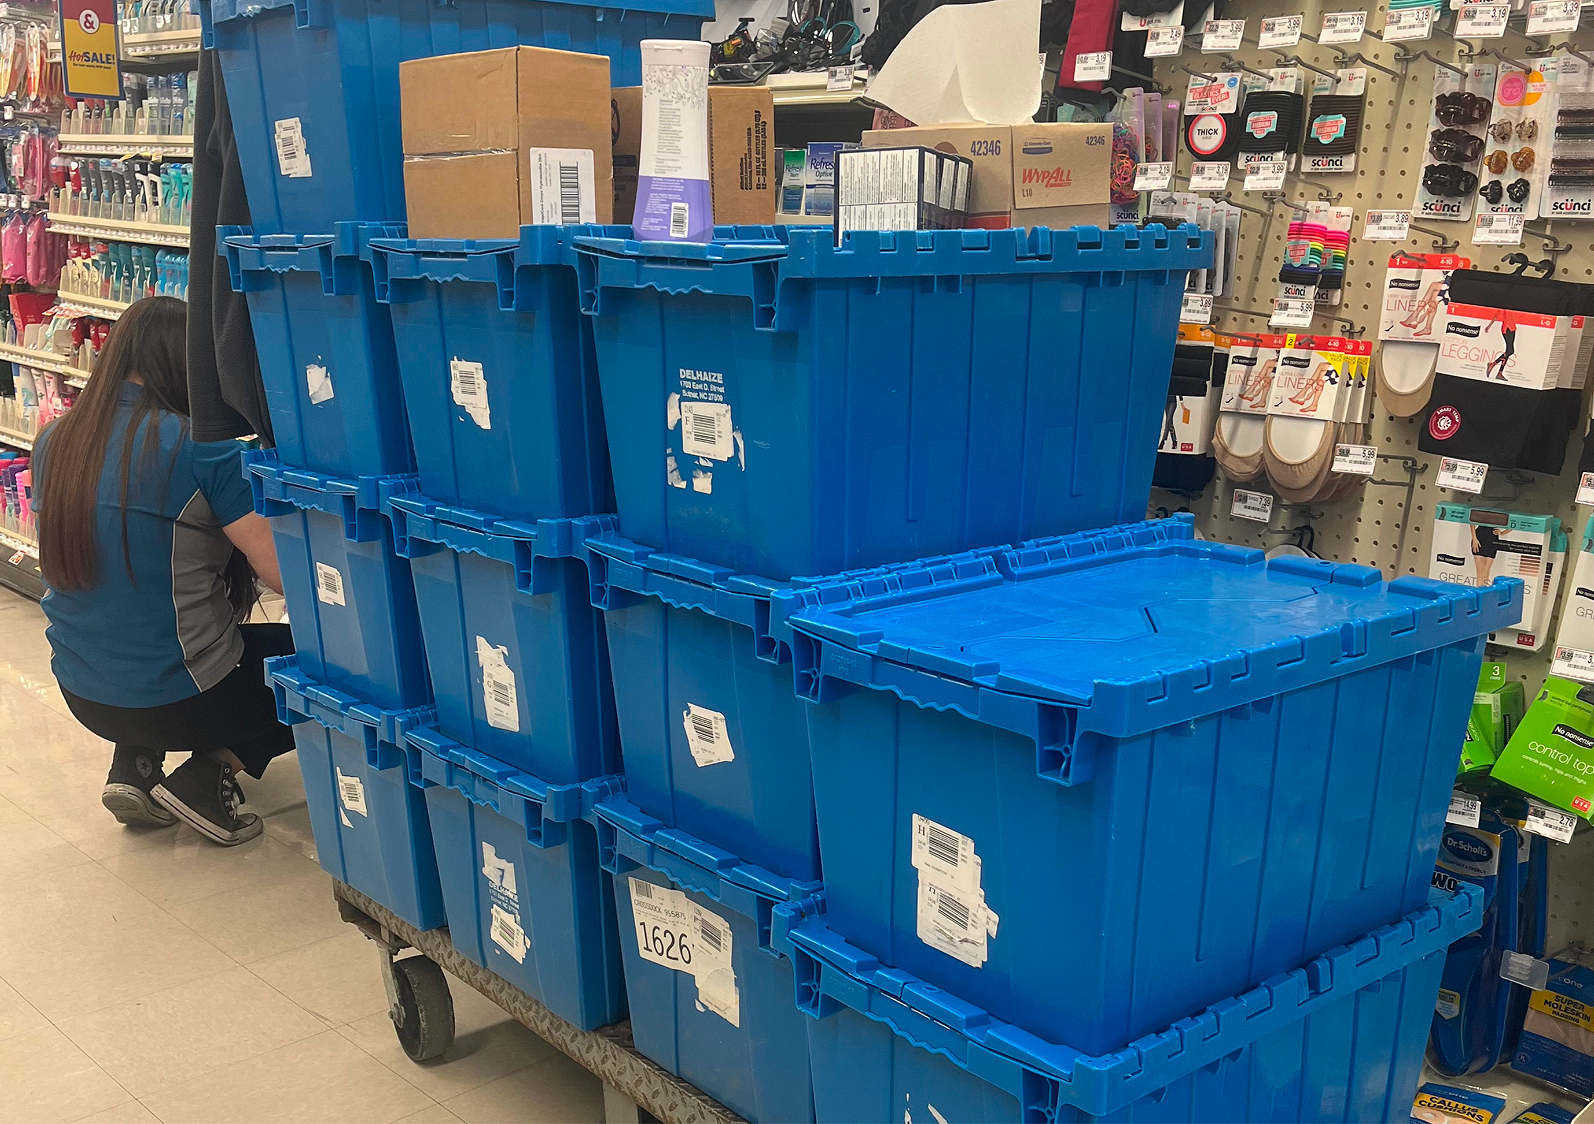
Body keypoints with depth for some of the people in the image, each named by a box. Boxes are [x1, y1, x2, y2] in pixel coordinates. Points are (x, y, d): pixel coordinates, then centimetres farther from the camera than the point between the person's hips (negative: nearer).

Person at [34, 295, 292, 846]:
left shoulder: (54, 441, 1)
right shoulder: (202, 448, -19)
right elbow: (284, 572, -20)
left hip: (81, 694, 7)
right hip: (176, 699, -6)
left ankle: (134, 765, 16)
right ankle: (207, 777, 1)